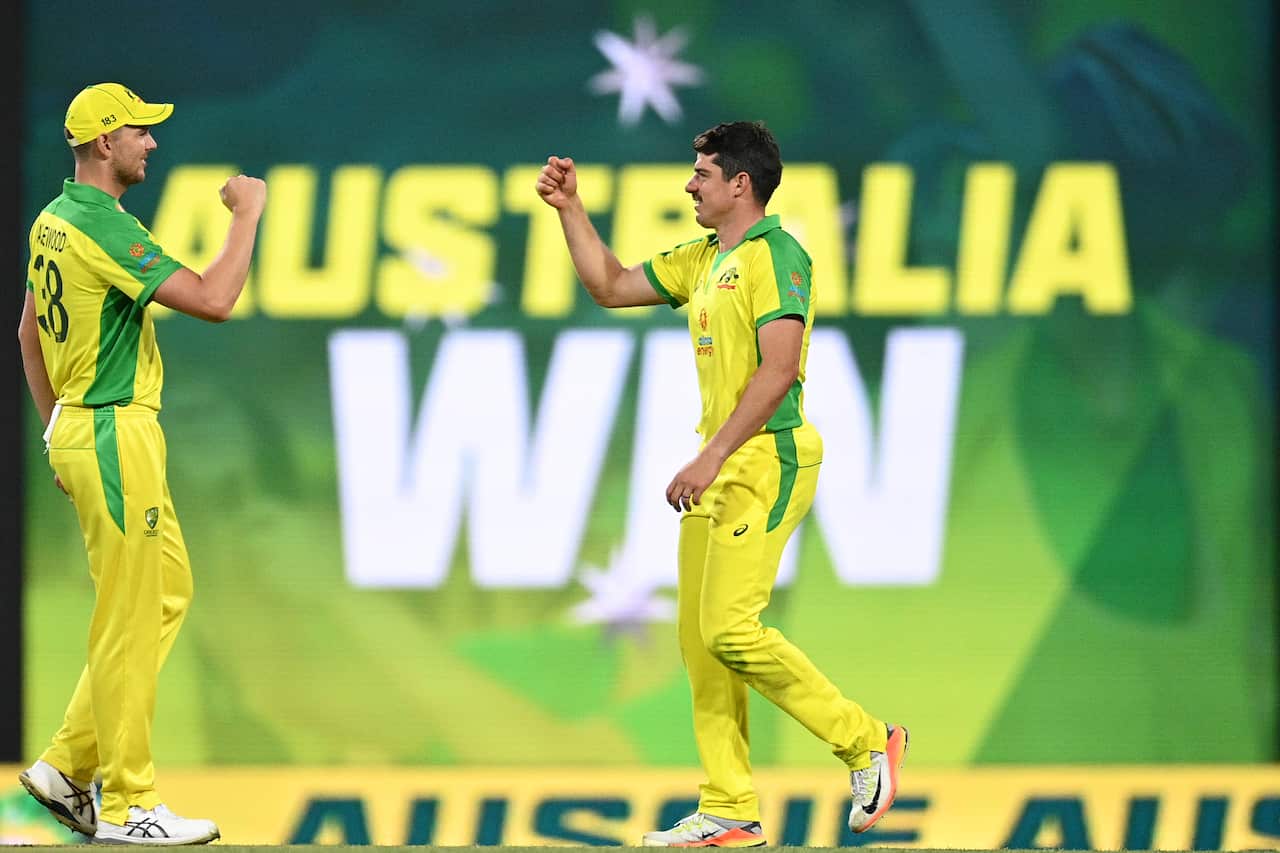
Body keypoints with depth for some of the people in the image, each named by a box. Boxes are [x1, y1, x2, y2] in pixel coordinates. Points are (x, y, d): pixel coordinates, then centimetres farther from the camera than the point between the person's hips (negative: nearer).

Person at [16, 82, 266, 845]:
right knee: (129, 619, -5)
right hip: (116, 437, -10)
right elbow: (212, 301, -24)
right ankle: (127, 805, 0)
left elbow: (29, 334, 21)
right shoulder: (103, 226, -18)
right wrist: (247, 216, -13)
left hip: (78, 432, 10)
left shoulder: (53, 223, 12)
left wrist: (60, 433, 26)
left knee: (169, 591, 15)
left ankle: (69, 766, 16)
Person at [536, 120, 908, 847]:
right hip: (721, 469, 10)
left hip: (767, 462, -10)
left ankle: (867, 742, -4)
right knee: (699, 637, 4)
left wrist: (713, 457, -23)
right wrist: (570, 209, 19)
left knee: (730, 629, -16)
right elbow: (612, 286, 28)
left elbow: (779, 368, -20)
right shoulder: (705, 261, 17)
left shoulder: (776, 256, -11)